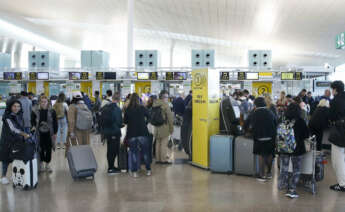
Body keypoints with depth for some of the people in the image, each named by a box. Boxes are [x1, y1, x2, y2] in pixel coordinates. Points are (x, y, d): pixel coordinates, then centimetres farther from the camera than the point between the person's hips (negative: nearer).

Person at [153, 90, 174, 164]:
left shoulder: (155, 104, 5)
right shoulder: (165, 105, -14)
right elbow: (170, 117, -12)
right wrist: (171, 128, -3)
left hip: (157, 128, 6)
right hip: (164, 128, -6)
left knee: (158, 143, 13)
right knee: (164, 144, 0)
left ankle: (158, 159, 20)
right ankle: (164, 159, 4)